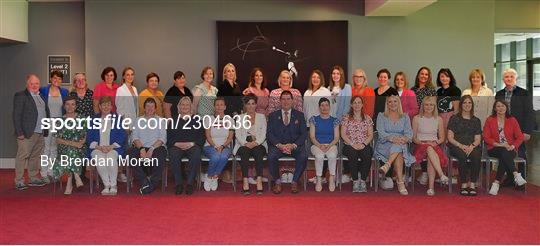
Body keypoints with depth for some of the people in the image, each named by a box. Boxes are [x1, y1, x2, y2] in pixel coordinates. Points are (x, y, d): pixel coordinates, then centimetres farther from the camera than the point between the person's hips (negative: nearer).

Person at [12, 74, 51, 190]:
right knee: (22, 156, -3)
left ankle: (34, 178, 23)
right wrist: (19, 132, -15)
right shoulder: (20, 96, -5)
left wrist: (46, 130, 13)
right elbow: (16, 115, -9)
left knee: (35, 156, 13)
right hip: (27, 133, -7)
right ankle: (19, 181, 2)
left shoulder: (41, 96, 17)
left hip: (40, 133, 7)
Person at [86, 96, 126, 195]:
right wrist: (99, 147, -10)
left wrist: (111, 147, -10)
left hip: (113, 148, -1)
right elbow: (89, 138, 8)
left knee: (111, 158, -34)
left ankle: (113, 185, -20)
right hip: (97, 148, 1)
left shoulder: (117, 118, 12)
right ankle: (106, 185, -20)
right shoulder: (94, 119, 15)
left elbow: (122, 136, 4)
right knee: (99, 159, -33)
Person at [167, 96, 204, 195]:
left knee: (196, 156, -35)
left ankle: (190, 183, -29)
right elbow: (168, 137, 11)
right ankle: (178, 183, -26)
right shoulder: (174, 120, 22)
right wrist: (176, 143, -8)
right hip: (176, 146, 1)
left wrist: (192, 143, -7)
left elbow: (201, 137, 10)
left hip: (192, 145, 0)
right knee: (174, 156, -34)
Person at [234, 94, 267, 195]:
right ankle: (245, 181, -39)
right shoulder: (240, 117, 16)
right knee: (245, 152, -34)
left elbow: (263, 134, 3)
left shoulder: (261, 117, 15)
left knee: (258, 152, -34)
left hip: (258, 144, 0)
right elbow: (238, 134, 3)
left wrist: (255, 143, -17)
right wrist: (246, 143, -16)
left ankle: (259, 181, -42)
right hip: (243, 145, 0)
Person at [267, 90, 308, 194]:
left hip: (295, 145, 0)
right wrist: (279, 145, -15)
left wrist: (294, 145, -14)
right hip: (278, 145, 0)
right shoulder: (273, 116, 12)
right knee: (271, 156, -32)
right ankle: (277, 182, -10)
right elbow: (269, 134, 2)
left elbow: (304, 134, 4)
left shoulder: (299, 115, 13)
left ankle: (295, 182, -12)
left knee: (303, 156, -32)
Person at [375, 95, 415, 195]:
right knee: (398, 153, -35)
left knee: (398, 147, -37)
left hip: (402, 145, 2)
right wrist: (392, 138, -25)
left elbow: (409, 133, 3)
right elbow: (381, 133, -5)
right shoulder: (381, 116, 10)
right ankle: (401, 183, -42)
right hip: (384, 145, -2)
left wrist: (405, 139, -23)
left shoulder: (405, 117, 17)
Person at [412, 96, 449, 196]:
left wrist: (435, 142, -5)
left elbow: (442, 138, 15)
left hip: (435, 146, 1)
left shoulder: (439, 119, 13)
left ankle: (431, 187, -39)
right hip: (421, 146, -1)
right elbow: (413, 138, 7)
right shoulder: (417, 118, 8)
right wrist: (422, 143, -11)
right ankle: (442, 175, -48)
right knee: (429, 149, -39)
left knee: (430, 156, -36)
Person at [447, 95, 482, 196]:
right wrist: (461, 145, -13)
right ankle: (464, 184, -28)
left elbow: (478, 139, 11)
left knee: (477, 155, -33)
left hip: (472, 147, 2)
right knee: (463, 156, -36)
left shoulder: (476, 120, 19)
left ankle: (472, 184, -30)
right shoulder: (454, 119, 11)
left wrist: (471, 146, -11)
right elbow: (450, 137, 3)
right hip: (456, 146, -2)